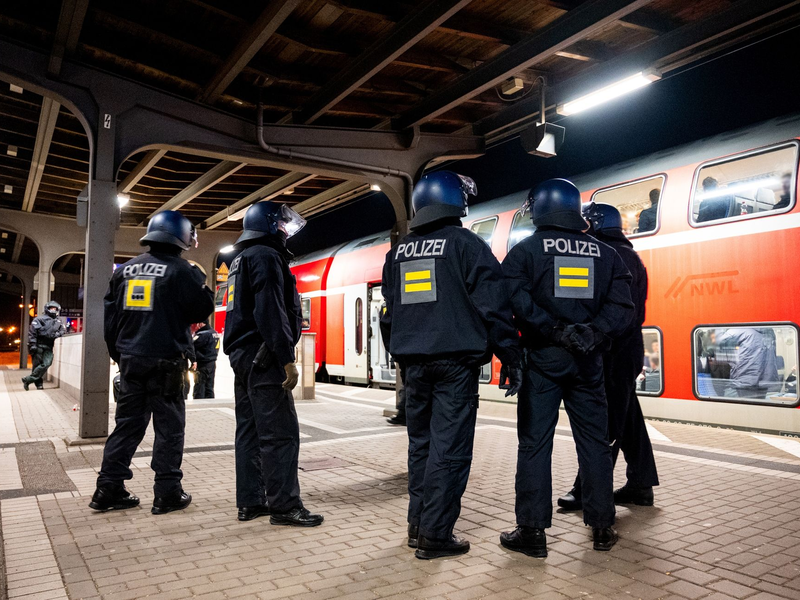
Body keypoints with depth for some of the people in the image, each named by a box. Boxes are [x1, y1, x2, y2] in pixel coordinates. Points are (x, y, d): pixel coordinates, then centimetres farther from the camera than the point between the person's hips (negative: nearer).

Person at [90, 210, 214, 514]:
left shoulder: (125, 269, 11)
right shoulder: (180, 270, -8)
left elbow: (110, 316, 13)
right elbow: (202, 309, -5)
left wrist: (119, 354, 21)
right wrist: (200, 280, 9)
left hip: (130, 360, 6)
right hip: (165, 362, -6)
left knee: (127, 424, 13)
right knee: (169, 427, 2)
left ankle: (108, 489, 16)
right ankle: (168, 494, 6)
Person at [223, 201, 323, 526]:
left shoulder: (241, 261, 21)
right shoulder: (266, 257, -10)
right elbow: (271, 313, -20)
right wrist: (287, 360, -21)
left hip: (242, 354, 11)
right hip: (262, 356, -11)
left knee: (250, 430, 12)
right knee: (280, 433, -7)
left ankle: (250, 502, 18)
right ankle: (284, 505, -3)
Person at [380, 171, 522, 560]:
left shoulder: (398, 253, 14)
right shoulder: (466, 244, -4)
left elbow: (389, 313, 19)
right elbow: (493, 306, -9)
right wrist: (510, 359, -4)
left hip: (413, 363, 6)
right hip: (456, 361, -6)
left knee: (420, 442, 16)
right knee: (449, 447, -1)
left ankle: (418, 523, 23)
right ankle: (435, 535, 4)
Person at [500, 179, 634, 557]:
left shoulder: (525, 250, -1)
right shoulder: (605, 254, 9)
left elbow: (517, 300, -17)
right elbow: (621, 307, -1)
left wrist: (555, 330, -17)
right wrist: (593, 333, -11)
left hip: (543, 357, -3)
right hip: (588, 362, 3)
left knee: (534, 444, 3)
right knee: (594, 442, 12)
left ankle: (532, 531, 6)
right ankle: (602, 527, 21)